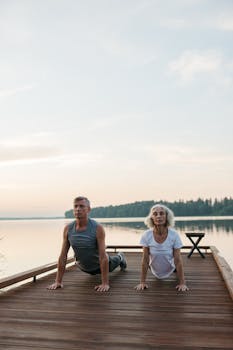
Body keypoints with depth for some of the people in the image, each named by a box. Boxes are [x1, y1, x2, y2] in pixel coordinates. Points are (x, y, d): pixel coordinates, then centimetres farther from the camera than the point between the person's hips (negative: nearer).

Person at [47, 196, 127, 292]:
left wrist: (105, 283, -38)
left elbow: (103, 256, -36)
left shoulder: (98, 228, -36)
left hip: (100, 265, -2)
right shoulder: (68, 229, -24)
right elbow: (63, 256, -20)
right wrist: (58, 281, -22)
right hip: (84, 268, 2)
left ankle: (120, 258, 65)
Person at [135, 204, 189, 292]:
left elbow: (178, 260, -25)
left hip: (170, 270, -1)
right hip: (155, 272, 1)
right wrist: (142, 282, -18)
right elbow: (145, 260, -21)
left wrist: (182, 283, -24)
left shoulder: (174, 235, -31)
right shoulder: (146, 235, -29)